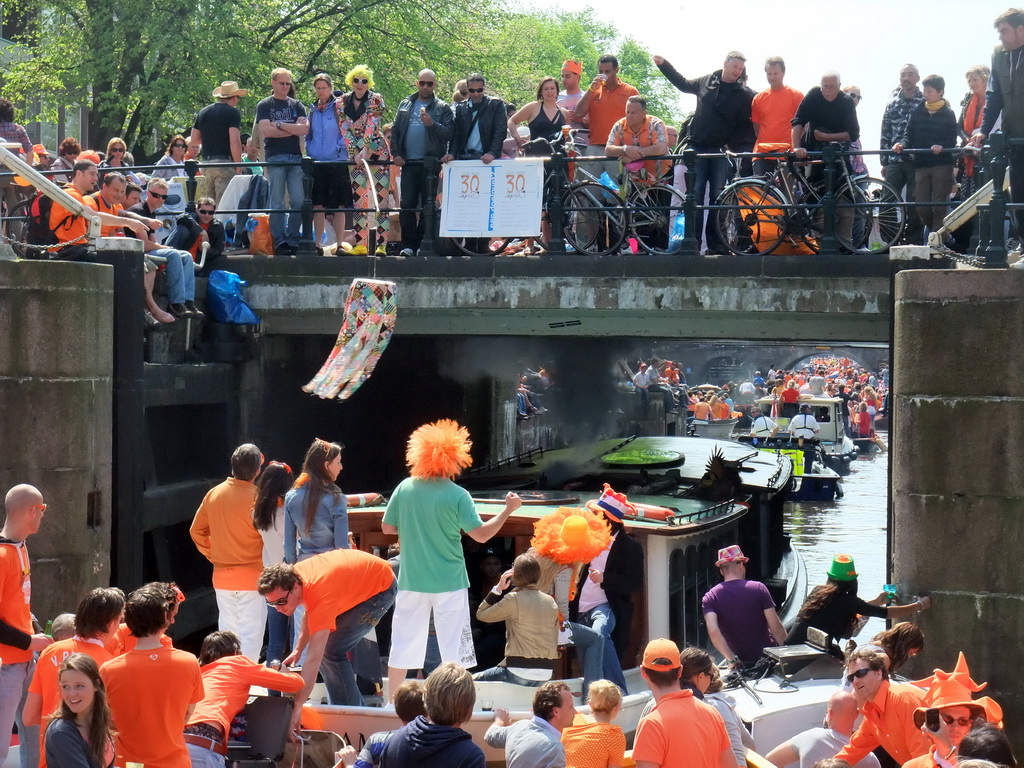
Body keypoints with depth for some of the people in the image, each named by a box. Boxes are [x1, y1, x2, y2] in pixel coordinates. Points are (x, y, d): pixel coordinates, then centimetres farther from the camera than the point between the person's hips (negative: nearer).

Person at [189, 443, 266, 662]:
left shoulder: (213, 494, 1)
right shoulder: (257, 498, -17)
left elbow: (196, 530, 9)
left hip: (221, 576, 6)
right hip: (251, 576, -6)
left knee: (227, 630, 15)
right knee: (250, 634, -3)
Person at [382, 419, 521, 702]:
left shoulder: (405, 488, -3)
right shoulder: (457, 496, -13)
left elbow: (387, 527, 6)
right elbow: (481, 534, -11)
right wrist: (508, 510, 0)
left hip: (411, 581, 3)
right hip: (449, 583, -3)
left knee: (403, 646, 11)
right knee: (453, 647, 5)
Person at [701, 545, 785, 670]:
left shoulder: (710, 598, -3)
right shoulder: (758, 588, -6)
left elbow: (713, 631, -19)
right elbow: (776, 627, -9)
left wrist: (732, 660, -16)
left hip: (740, 663, 2)